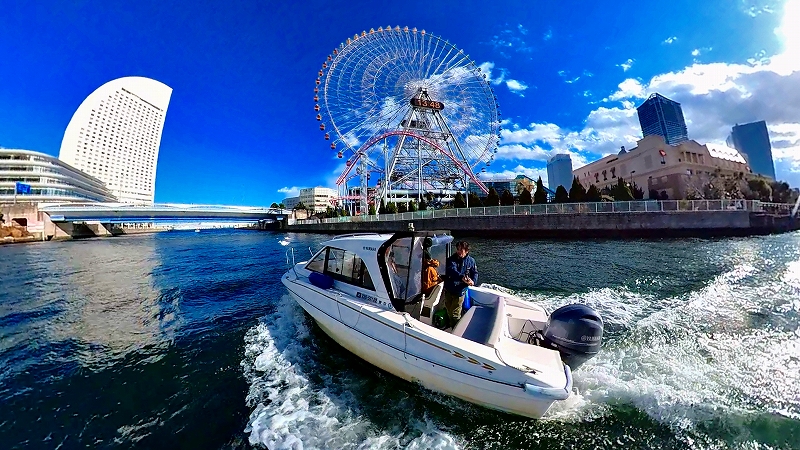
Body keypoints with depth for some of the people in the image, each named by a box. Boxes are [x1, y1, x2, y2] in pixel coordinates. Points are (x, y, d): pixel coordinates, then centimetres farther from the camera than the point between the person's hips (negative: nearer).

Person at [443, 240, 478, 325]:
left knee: (455, 314, 0)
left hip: (460, 291, -2)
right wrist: (462, 277, -46)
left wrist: (473, 281, -16)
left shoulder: (471, 261, -4)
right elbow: (452, 271, -28)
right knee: (448, 310, 20)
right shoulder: (452, 259, -11)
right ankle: (451, 325, 47)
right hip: (448, 289, 2)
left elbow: (475, 273, 6)